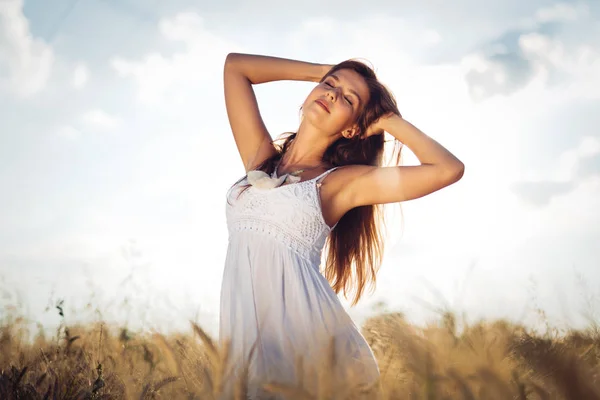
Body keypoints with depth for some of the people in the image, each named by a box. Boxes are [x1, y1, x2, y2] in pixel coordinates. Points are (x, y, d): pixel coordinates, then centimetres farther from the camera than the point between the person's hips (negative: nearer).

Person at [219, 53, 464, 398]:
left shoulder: (343, 181, 1)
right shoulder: (260, 156, 14)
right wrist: (321, 70, 19)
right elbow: (235, 66, 19)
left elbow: (449, 169, -8)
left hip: (302, 323, -4)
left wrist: (389, 121, 4)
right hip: (242, 325, 4)